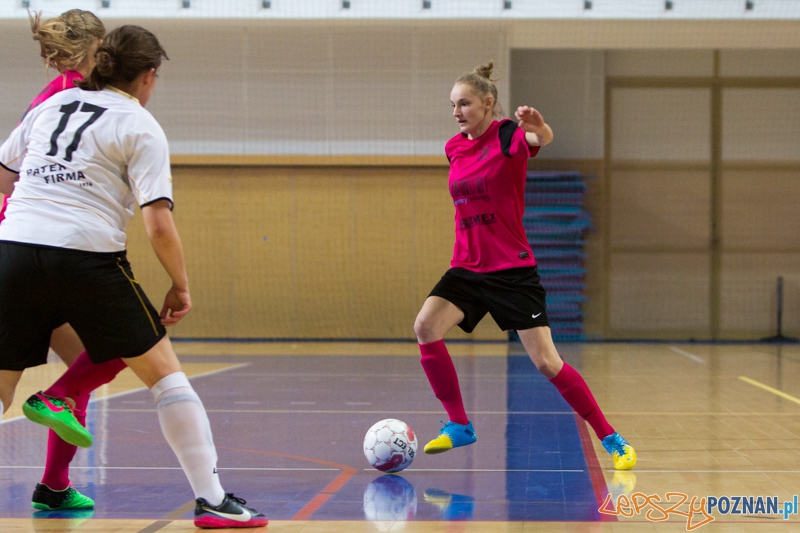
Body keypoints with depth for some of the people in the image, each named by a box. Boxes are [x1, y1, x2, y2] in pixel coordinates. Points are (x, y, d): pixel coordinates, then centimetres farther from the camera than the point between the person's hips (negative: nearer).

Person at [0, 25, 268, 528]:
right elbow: (159, 223, -8)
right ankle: (213, 500, 9)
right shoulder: (141, 127, 2)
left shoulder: (52, 104, 18)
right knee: (165, 373, 8)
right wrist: (181, 287, 4)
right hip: (87, 257, -4)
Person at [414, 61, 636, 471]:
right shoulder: (454, 148, 9)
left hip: (512, 270, -6)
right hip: (466, 268, 6)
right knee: (426, 326, -18)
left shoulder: (508, 135, -10)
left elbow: (542, 139, -34)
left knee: (546, 362, -8)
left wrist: (539, 129, -57)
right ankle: (459, 425, -4)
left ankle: (611, 439, 7)